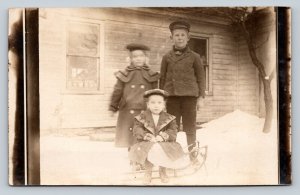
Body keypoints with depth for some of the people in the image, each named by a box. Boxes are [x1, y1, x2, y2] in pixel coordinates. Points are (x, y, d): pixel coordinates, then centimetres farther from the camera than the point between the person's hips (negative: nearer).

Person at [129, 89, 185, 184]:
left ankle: (163, 170, 11)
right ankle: (148, 171, 4)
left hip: (164, 143, 1)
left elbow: (173, 131, -2)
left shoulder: (169, 118, 4)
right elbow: (137, 130, -5)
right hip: (146, 143, -1)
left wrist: (163, 136, -20)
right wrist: (147, 136, -19)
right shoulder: (142, 117, 1)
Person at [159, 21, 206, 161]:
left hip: (189, 95, -1)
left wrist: (201, 96, 1)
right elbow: (162, 78, 12)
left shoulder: (194, 57, 5)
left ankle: (192, 155, 16)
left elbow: (201, 77, 7)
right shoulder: (167, 57, 9)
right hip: (171, 95, 1)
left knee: (190, 127, 5)